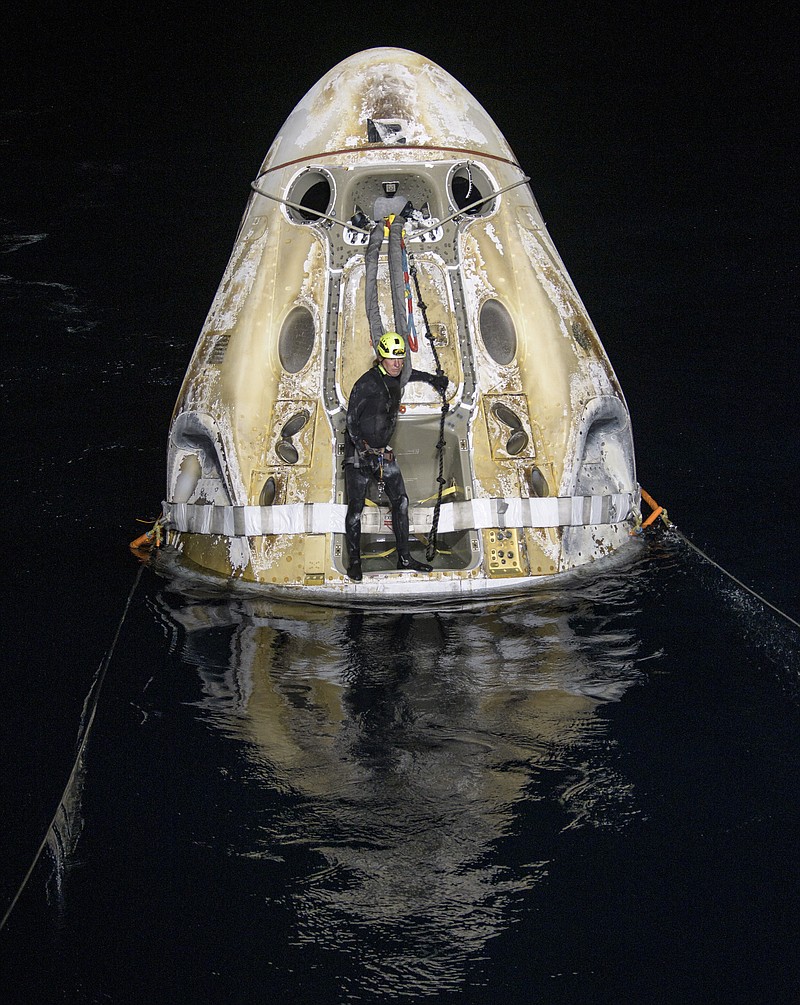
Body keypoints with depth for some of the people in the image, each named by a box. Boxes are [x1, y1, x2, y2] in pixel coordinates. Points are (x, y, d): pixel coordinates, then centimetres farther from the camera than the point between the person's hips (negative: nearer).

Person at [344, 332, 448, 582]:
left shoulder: (395, 379, 5)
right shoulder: (367, 383, -17)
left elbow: (411, 374, 32)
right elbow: (351, 420, -16)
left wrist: (434, 379, 43)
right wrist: (363, 450, -21)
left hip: (383, 450, 7)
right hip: (360, 451, -7)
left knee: (400, 500, -1)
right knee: (356, 507, -3)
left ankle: (404, 558, 5)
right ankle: (354, 561, 8)